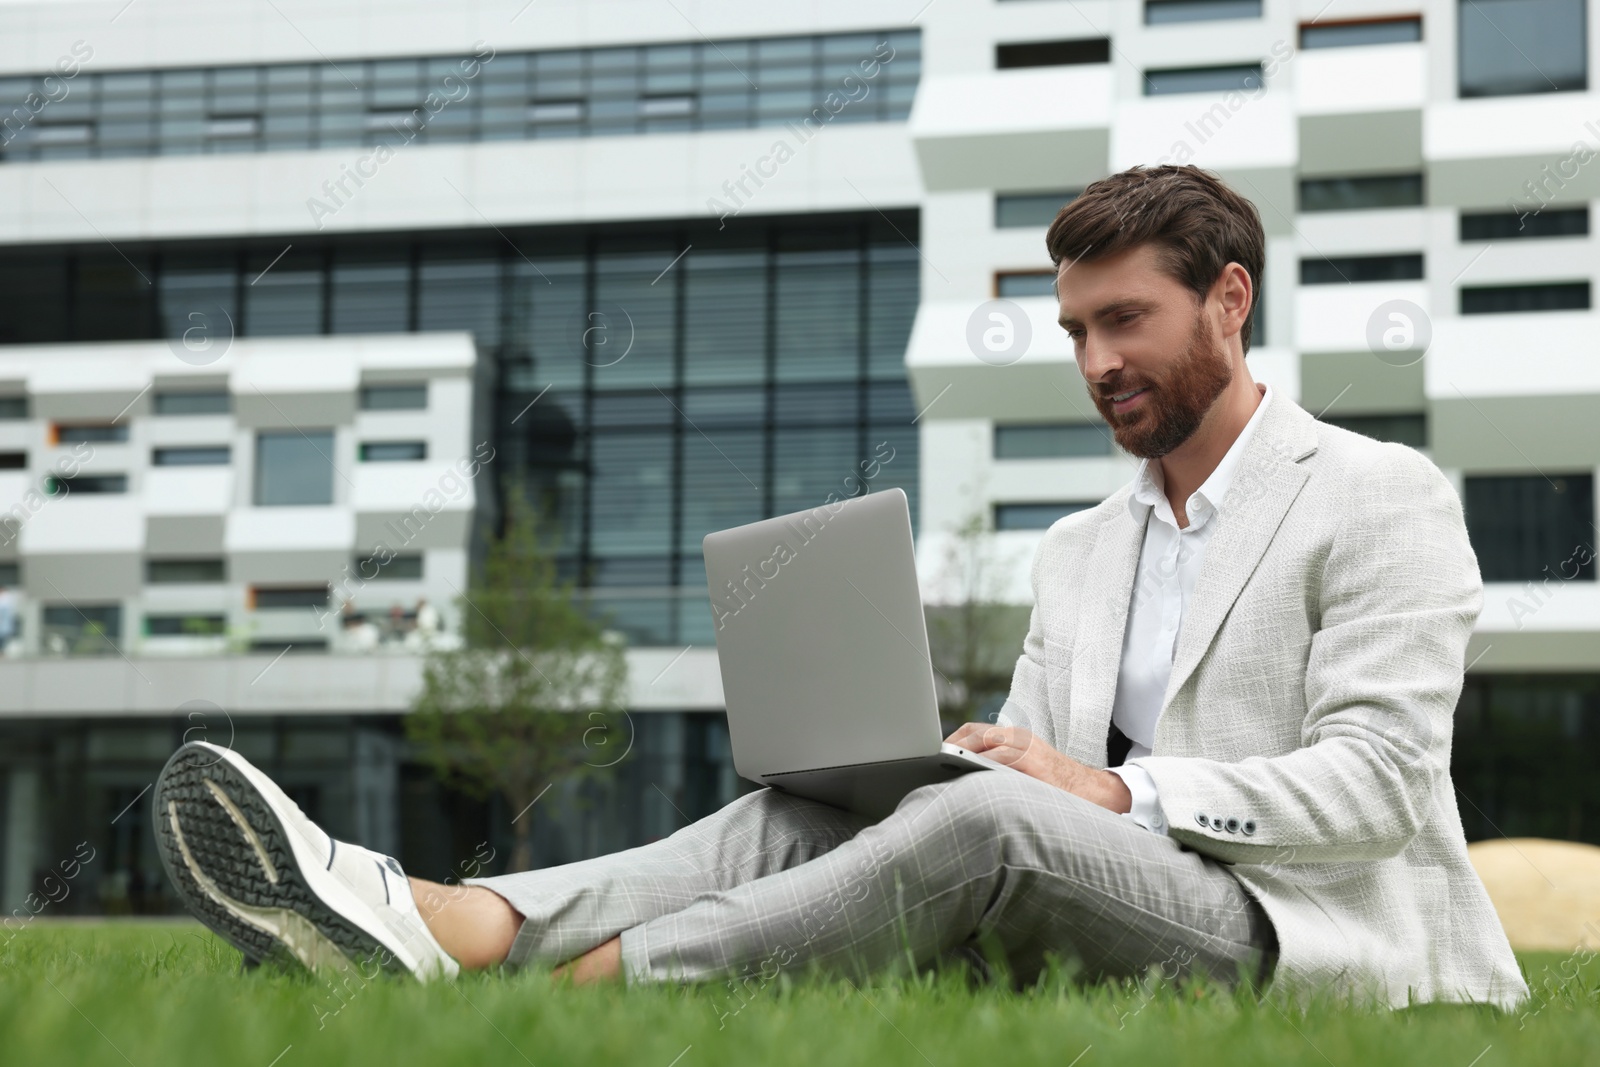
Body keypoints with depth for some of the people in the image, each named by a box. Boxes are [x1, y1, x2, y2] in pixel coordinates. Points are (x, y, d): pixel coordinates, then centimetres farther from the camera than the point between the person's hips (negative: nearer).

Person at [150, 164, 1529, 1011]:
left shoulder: (1382, 499, 1)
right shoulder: (1081, 548, 23)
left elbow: (1381, 778, -9)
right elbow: (1029, 759, 18)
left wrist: (1118, 790, -17)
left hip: (1305, 942, -6)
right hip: (1099, 939, 6)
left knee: (988, 820, -32)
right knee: (813, 808, -17)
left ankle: (574, 991, -44)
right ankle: (442, 927, -40)